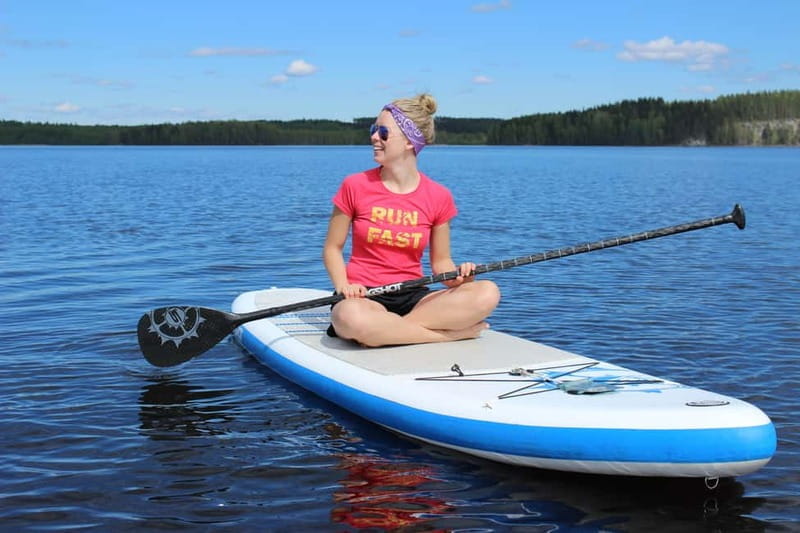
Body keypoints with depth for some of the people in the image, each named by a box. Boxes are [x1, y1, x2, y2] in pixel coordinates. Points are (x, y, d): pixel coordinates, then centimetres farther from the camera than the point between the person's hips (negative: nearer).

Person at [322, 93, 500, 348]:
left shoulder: (438, 196, 3)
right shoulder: (356, 186, 0)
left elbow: (440, 261, 10)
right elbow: (332, 248, 6)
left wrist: (458, 277, -13)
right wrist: (344, 286, -13)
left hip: (414, 297, 3)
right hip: (365, 297, -2)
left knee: (488, 292, -23)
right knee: (351, 317, -41)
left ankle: (386, 330, -24)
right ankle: (453, 333, -22)